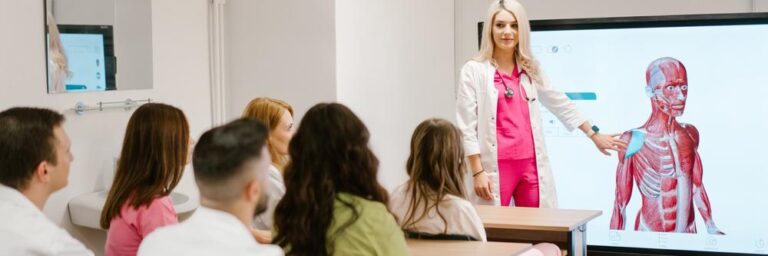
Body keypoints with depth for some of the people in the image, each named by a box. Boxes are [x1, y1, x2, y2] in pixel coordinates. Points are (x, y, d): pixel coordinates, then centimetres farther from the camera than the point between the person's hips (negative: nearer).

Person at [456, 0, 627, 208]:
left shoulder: (530, 69, 13)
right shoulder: (474, 70, -2)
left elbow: (560, 103, 23)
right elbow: (467, 127, -5)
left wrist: (594, 134, 27)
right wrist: (477, 172, -10)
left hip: (531, 165, 5)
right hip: (496, 167, -4)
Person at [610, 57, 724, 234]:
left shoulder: (690, 134, 5)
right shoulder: (633, 140, -9)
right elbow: (621, 203, -5)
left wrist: (711, 227, 14)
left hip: (688, 234, 3)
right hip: (649, 236, -3)